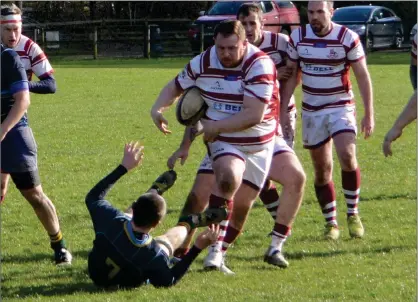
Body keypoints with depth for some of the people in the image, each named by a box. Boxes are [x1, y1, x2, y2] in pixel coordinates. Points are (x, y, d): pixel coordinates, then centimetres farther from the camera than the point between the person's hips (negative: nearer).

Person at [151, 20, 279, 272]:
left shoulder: (259, 65, -21)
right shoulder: (203, 63, -7)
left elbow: (253, 115, -27)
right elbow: (175, 87, 11)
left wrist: (216, 127, -22)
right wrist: (158, 108, -8)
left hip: (259, 145, 0)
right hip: (224, 143, 0)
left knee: (241, 206, 5)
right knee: (228, 178, -32)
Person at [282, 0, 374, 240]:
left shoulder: (348, 38, -10)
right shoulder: (298, 38, -1)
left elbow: (363, 76, -4)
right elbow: (291, 76, 8)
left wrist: (369, 114, -7)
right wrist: (283, 110, 4)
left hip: (341, 108, -3)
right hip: (312, 111, 3)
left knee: (347, 156, -23)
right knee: (322, 170, 4)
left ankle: (353, 214, -7)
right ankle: (331, 223, 15)